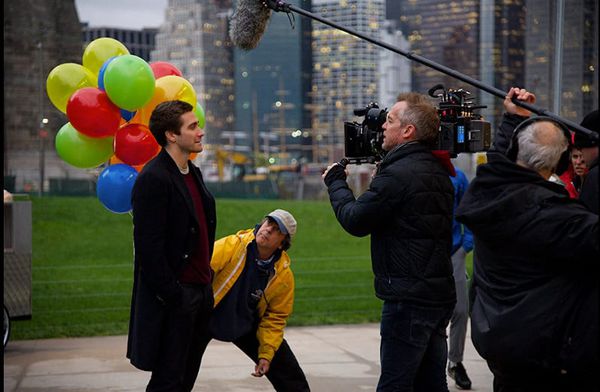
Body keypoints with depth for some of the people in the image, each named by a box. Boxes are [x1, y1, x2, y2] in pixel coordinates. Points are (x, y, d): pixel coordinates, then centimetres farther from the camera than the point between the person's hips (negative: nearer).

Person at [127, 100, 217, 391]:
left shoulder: (192, 173, 14)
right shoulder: (153, 179, -16)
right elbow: (148, 246, -19)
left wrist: (207, 276, 15)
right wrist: (171, 295, -19)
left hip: (200, 289, 9)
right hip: (174, 295, -9)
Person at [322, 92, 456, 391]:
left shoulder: (397, 174, -17)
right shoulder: (438, 171, 12)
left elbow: (355, 220, -9)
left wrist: (335, 183, 6)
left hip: (409, 297, -9)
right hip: (439, 296, 9)